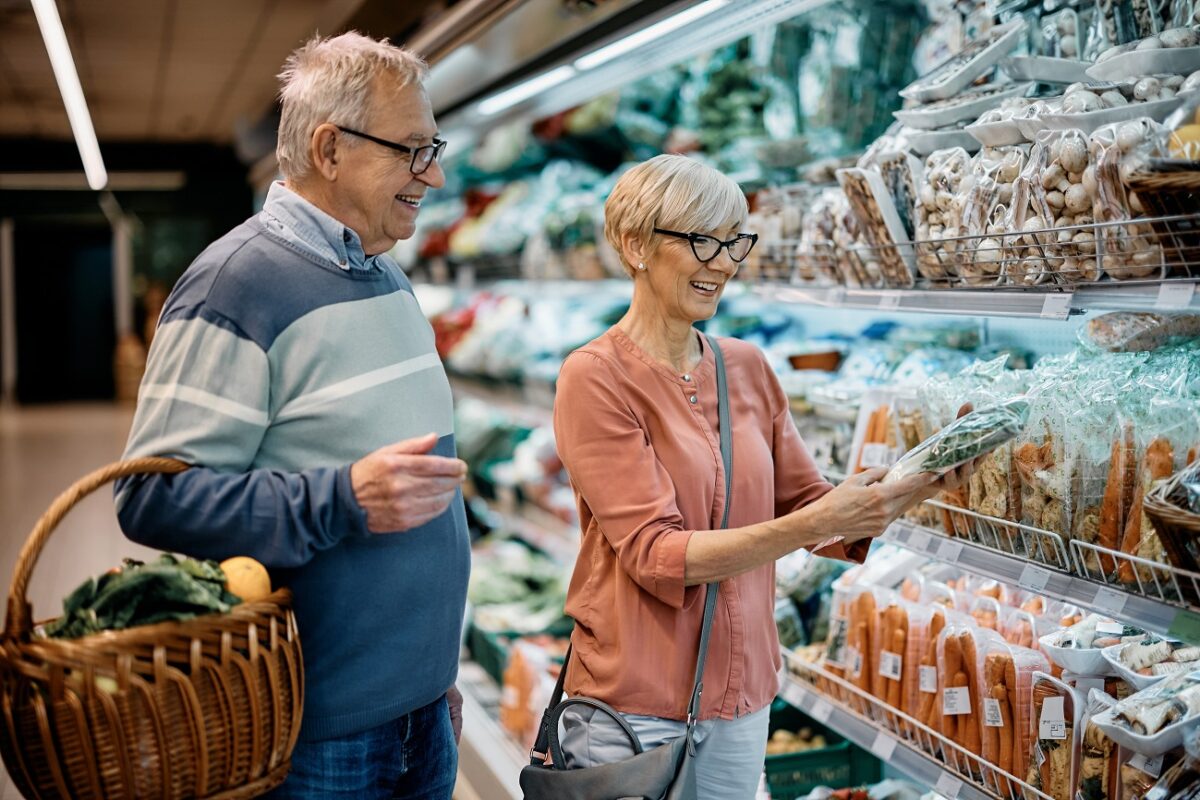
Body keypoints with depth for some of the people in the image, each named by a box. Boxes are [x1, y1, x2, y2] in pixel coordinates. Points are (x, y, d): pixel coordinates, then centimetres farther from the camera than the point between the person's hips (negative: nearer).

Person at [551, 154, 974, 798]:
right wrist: (814, 523, -27)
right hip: (635, 701, -5)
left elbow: (805, 505, 7)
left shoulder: (746, 367, 5)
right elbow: (656, 556, -19)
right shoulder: (596, 377, -12)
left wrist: (916, 487, -9)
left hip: (741, 694, 5)